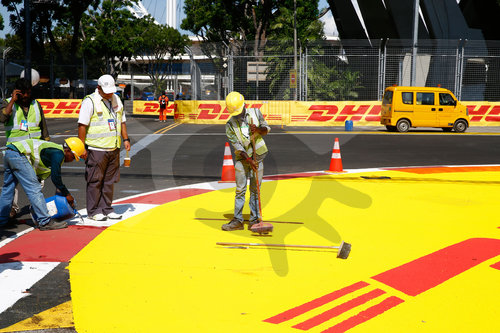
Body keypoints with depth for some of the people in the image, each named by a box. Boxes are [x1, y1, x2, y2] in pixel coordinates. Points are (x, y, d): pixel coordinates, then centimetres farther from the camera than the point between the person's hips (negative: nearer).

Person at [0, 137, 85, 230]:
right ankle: (45, 222, -9)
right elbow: (55, 178, -10)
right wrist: (67, 194, -1)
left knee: (8, 188, 20)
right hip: (18, 154, -11)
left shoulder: (54, 150, 22)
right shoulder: (58, 153, -7)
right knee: (34, 189, -9)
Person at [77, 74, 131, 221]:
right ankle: (93, 211, 7)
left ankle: (106, 208, 20)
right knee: (95, 181, -1)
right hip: (96, 149, -6)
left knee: (109, 181, 11)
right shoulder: (90, 101, -8)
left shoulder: (116, 100, 13)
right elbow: (82, 125, -10)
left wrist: (126, 139, 14)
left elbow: (122, 121, 23)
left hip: (113, 149, 6)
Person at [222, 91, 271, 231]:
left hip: (258, 156, 1)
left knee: (255, 189, 3)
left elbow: (267, 129, 8)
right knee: (240, 190, -2)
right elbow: (237, 145, -12)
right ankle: (237, 220, 3)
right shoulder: (230, 125, -6)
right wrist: (249, 160, -22)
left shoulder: (255, 113, 0)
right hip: (242, 158, -1)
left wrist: (258, 129, -16)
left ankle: (254, 219, 8)